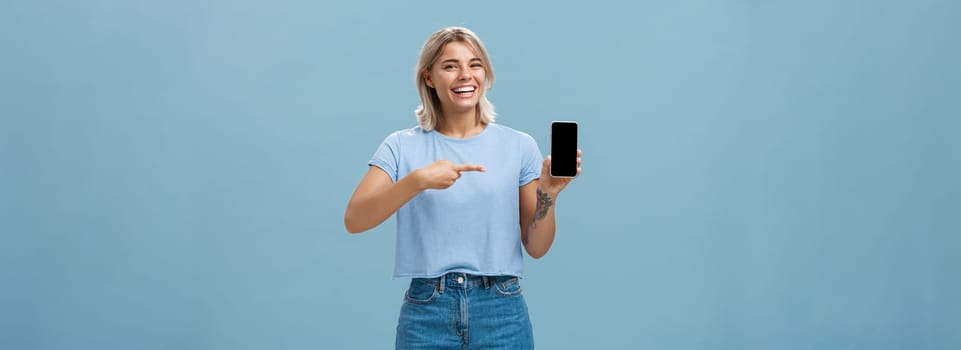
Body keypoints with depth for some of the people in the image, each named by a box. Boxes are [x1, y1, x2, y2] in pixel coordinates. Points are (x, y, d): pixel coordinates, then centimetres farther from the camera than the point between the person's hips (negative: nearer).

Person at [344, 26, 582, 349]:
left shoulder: (519, 146, 3)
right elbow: (354, 220, -13)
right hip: (426, 313, -1)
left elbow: (536, 248, 4)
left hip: (501, 312, 1)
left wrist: (547, 195, -13)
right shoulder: (401, 147, 1)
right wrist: (417, 179, -25)